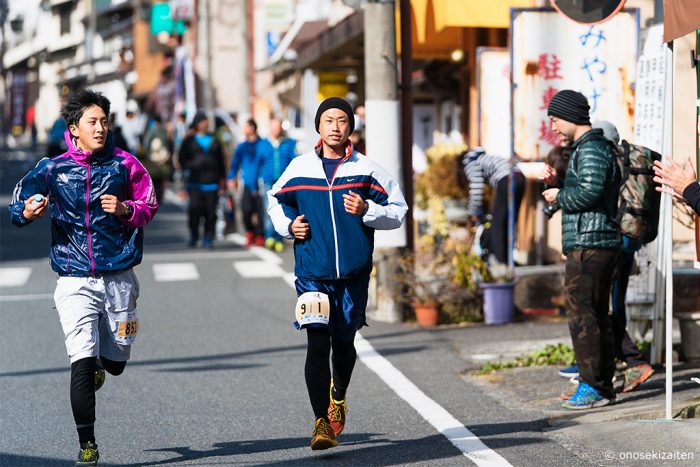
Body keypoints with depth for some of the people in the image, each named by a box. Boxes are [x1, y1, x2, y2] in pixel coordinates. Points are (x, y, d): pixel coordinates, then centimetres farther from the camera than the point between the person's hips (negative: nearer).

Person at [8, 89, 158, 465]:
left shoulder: (124, 164, 1)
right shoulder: (53, 169, 1)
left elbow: (149, 208, 6)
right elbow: (18, 205, 6)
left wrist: (125, 209, -14)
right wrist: (28, 212, -17)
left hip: (119, 279, 1)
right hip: (75, 281, -1)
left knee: (115, 363, 11)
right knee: (82, 361, -13)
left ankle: (98, 365, 50)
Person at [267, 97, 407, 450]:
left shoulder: (366, 170, 1)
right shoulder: (299, 168, 3)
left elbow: (398, 212, 4)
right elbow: (276, 200, 20)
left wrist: (367, 210, -13)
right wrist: (288, 225, 1)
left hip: (353, 274, 1)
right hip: (312, 273, -1)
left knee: (343, 342, 13)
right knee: (317, 344, -13)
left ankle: (338, 396, 43)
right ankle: (321, 422, -11)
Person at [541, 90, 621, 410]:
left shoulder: (590, 150, -12)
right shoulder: (594, 147, 21)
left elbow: (589, 191, -24)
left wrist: (559, 197, -9)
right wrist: (556, 184, 10)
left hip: (588, 246, -11)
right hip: (600, 245, 11)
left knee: (582, 316, -10)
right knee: (597, 317, 12)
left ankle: (592, 387, -9)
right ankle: (603, 386, 16)